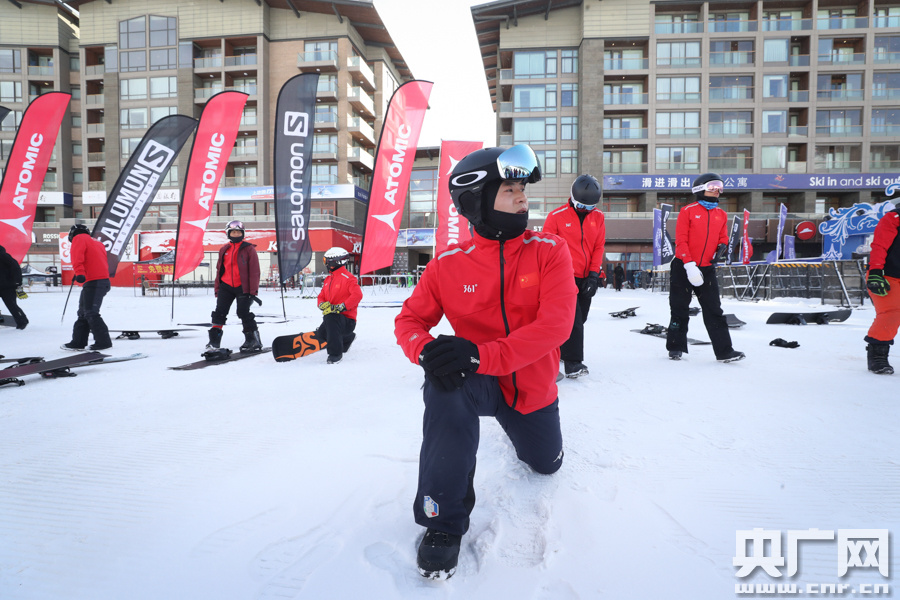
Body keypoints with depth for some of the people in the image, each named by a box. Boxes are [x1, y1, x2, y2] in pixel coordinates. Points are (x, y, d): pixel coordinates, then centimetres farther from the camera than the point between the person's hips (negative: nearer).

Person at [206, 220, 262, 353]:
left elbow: (254, 271, -3)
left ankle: (253, 340, 5)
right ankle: (214, 342, 5)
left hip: (243, 287, -4)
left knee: (243, 313, -7)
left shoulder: (249, 249, 0)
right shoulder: (224, 250, 13)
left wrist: (253, 291, -8)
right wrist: (217, 289, 15)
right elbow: (219, 270, 19)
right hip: (226, 286, 4)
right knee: (219, 312, -1)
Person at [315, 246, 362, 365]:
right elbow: (321, 296, 16)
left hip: (347, 320, -9)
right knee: (319, 336, 4)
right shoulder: (328, 279, 16)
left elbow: (357, 295, -25)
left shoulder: (348, 278, -11)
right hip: (333, 317, 9)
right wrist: (322, 304, -10)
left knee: (330, 318, -36)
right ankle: (347, 338, 32)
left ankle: (335, 353, -27)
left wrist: (340, 307, -31)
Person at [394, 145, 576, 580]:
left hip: (533, 388, 2)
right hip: (477, 381, -1)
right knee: (445, 388, -36)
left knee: (546, 463, 22)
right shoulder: (448, 266, -14)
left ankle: (519, 427, 59)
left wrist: (482, 355, -41)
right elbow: (409, 320, -7)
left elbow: (556, 323, -28)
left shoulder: (549, 251, -17)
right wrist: (427, 350, -33)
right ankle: (444, 519, -19)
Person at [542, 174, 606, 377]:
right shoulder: (557, 216, -7)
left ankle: (563, 352, 31)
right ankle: (572, 362, -2)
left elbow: (599, 247, 7)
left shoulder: (598, 217, 6)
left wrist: (594, 274, -1)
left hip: (586, 278, 6)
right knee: (573, 320, -10)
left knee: (579, 319, 13)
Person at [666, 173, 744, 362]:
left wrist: (722, 247, -6)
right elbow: (681, 240, -11)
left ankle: (724, 351, 5)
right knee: (680, 310, 6)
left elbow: (723, 237, 19)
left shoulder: (721, 215, 10)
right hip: (683, 268, -4)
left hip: (707, 269, 4)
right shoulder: (688, 211, -6)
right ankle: (675, 347, 18)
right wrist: (689, 265, -18)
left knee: (714, 311, 3)